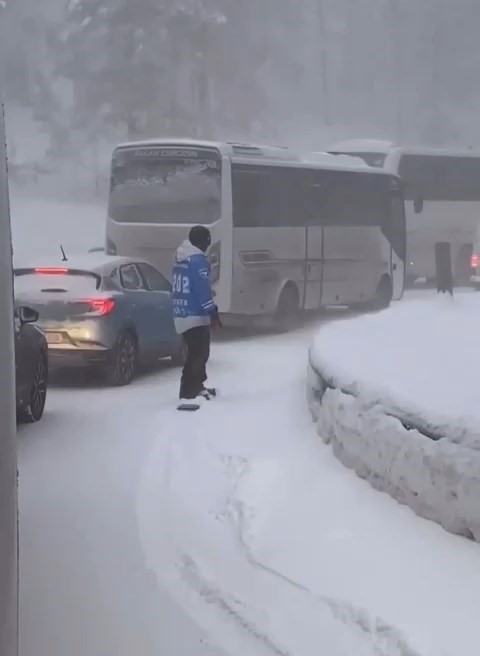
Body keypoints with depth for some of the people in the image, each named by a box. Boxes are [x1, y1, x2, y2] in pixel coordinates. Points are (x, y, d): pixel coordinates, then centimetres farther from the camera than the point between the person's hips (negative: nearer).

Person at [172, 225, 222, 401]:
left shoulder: (179, 259, 14)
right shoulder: (198, 260, -15)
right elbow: (203, 289, -20)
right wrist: (212, 312, -17)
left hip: (181, 314, 10)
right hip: (195, 315, -10)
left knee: (195, 352, 20)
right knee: (199, 354, -8)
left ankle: (196, 386, 30)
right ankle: (188, 391, -11)